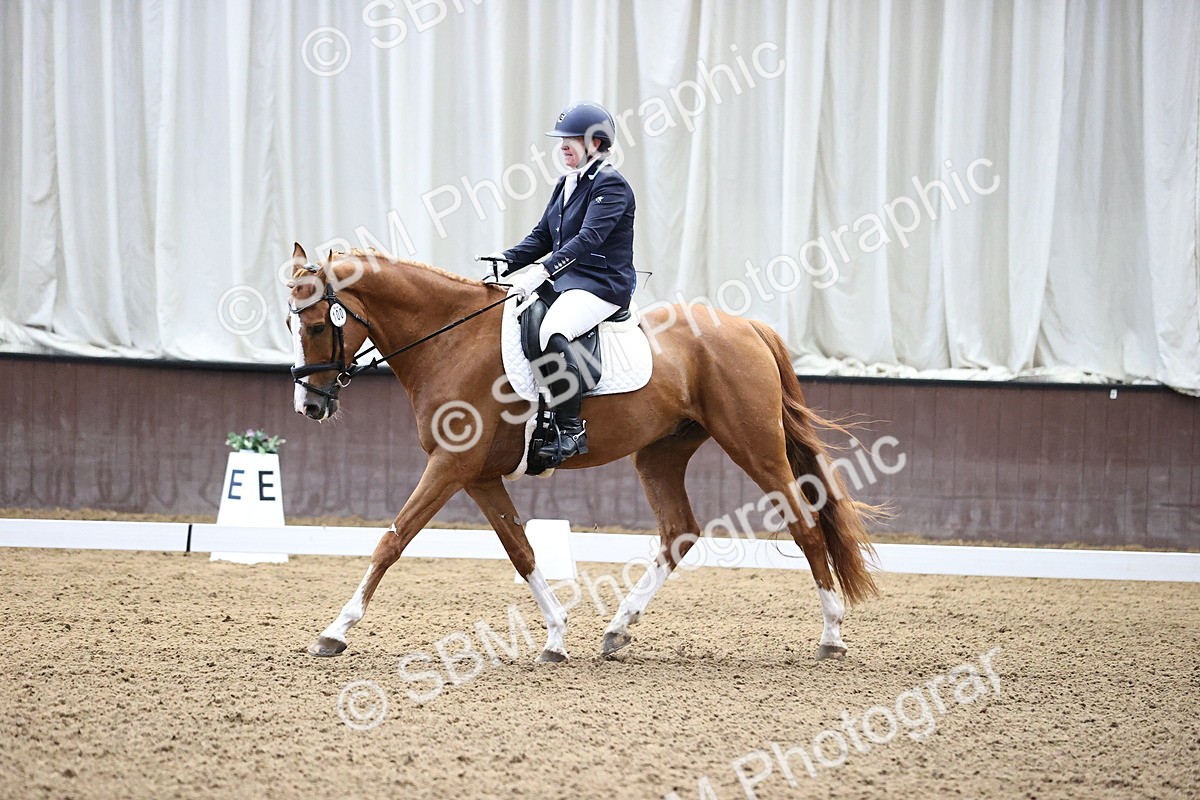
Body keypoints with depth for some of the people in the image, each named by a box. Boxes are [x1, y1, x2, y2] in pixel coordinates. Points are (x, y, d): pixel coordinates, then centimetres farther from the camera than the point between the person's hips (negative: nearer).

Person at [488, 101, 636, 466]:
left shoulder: (611, 185, -11)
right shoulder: (566, 184, 17)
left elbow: (589, 238, -23)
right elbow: (542, 237, 19)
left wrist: (546, 270, -33)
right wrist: (507, 260, 1)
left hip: (604, 284, -10)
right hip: (565, 281, 10)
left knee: (551, 332, -35)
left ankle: (571, 430, -31)